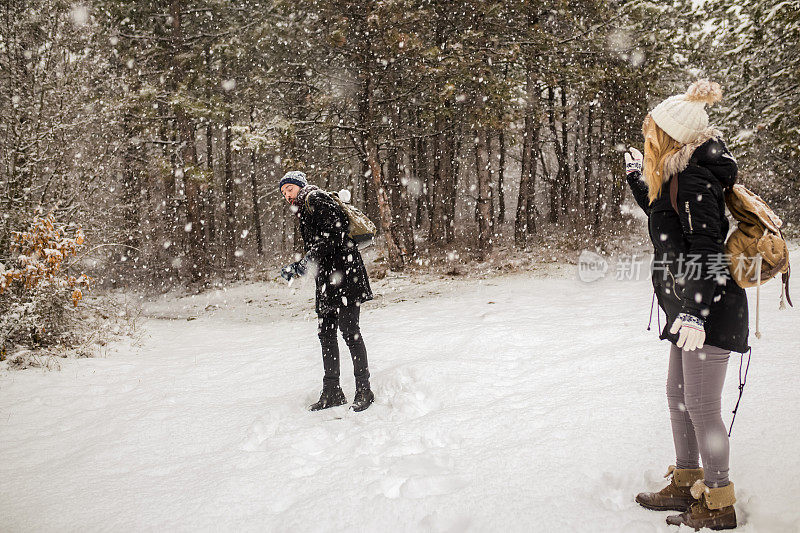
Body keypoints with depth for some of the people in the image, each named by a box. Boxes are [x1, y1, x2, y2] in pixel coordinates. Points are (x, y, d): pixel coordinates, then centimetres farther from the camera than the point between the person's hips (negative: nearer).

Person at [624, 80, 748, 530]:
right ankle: (687, 484, 30)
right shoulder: (679, 177, 14)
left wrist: (694, 309, -28)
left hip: (711, 308, -11)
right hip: (692, 307, 11)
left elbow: (705, 248, -23)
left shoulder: (693, 179, -16)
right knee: (679, 397, 17)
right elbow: (664, 220, 30)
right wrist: (638, 181, 29)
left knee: (701, 404, -3)